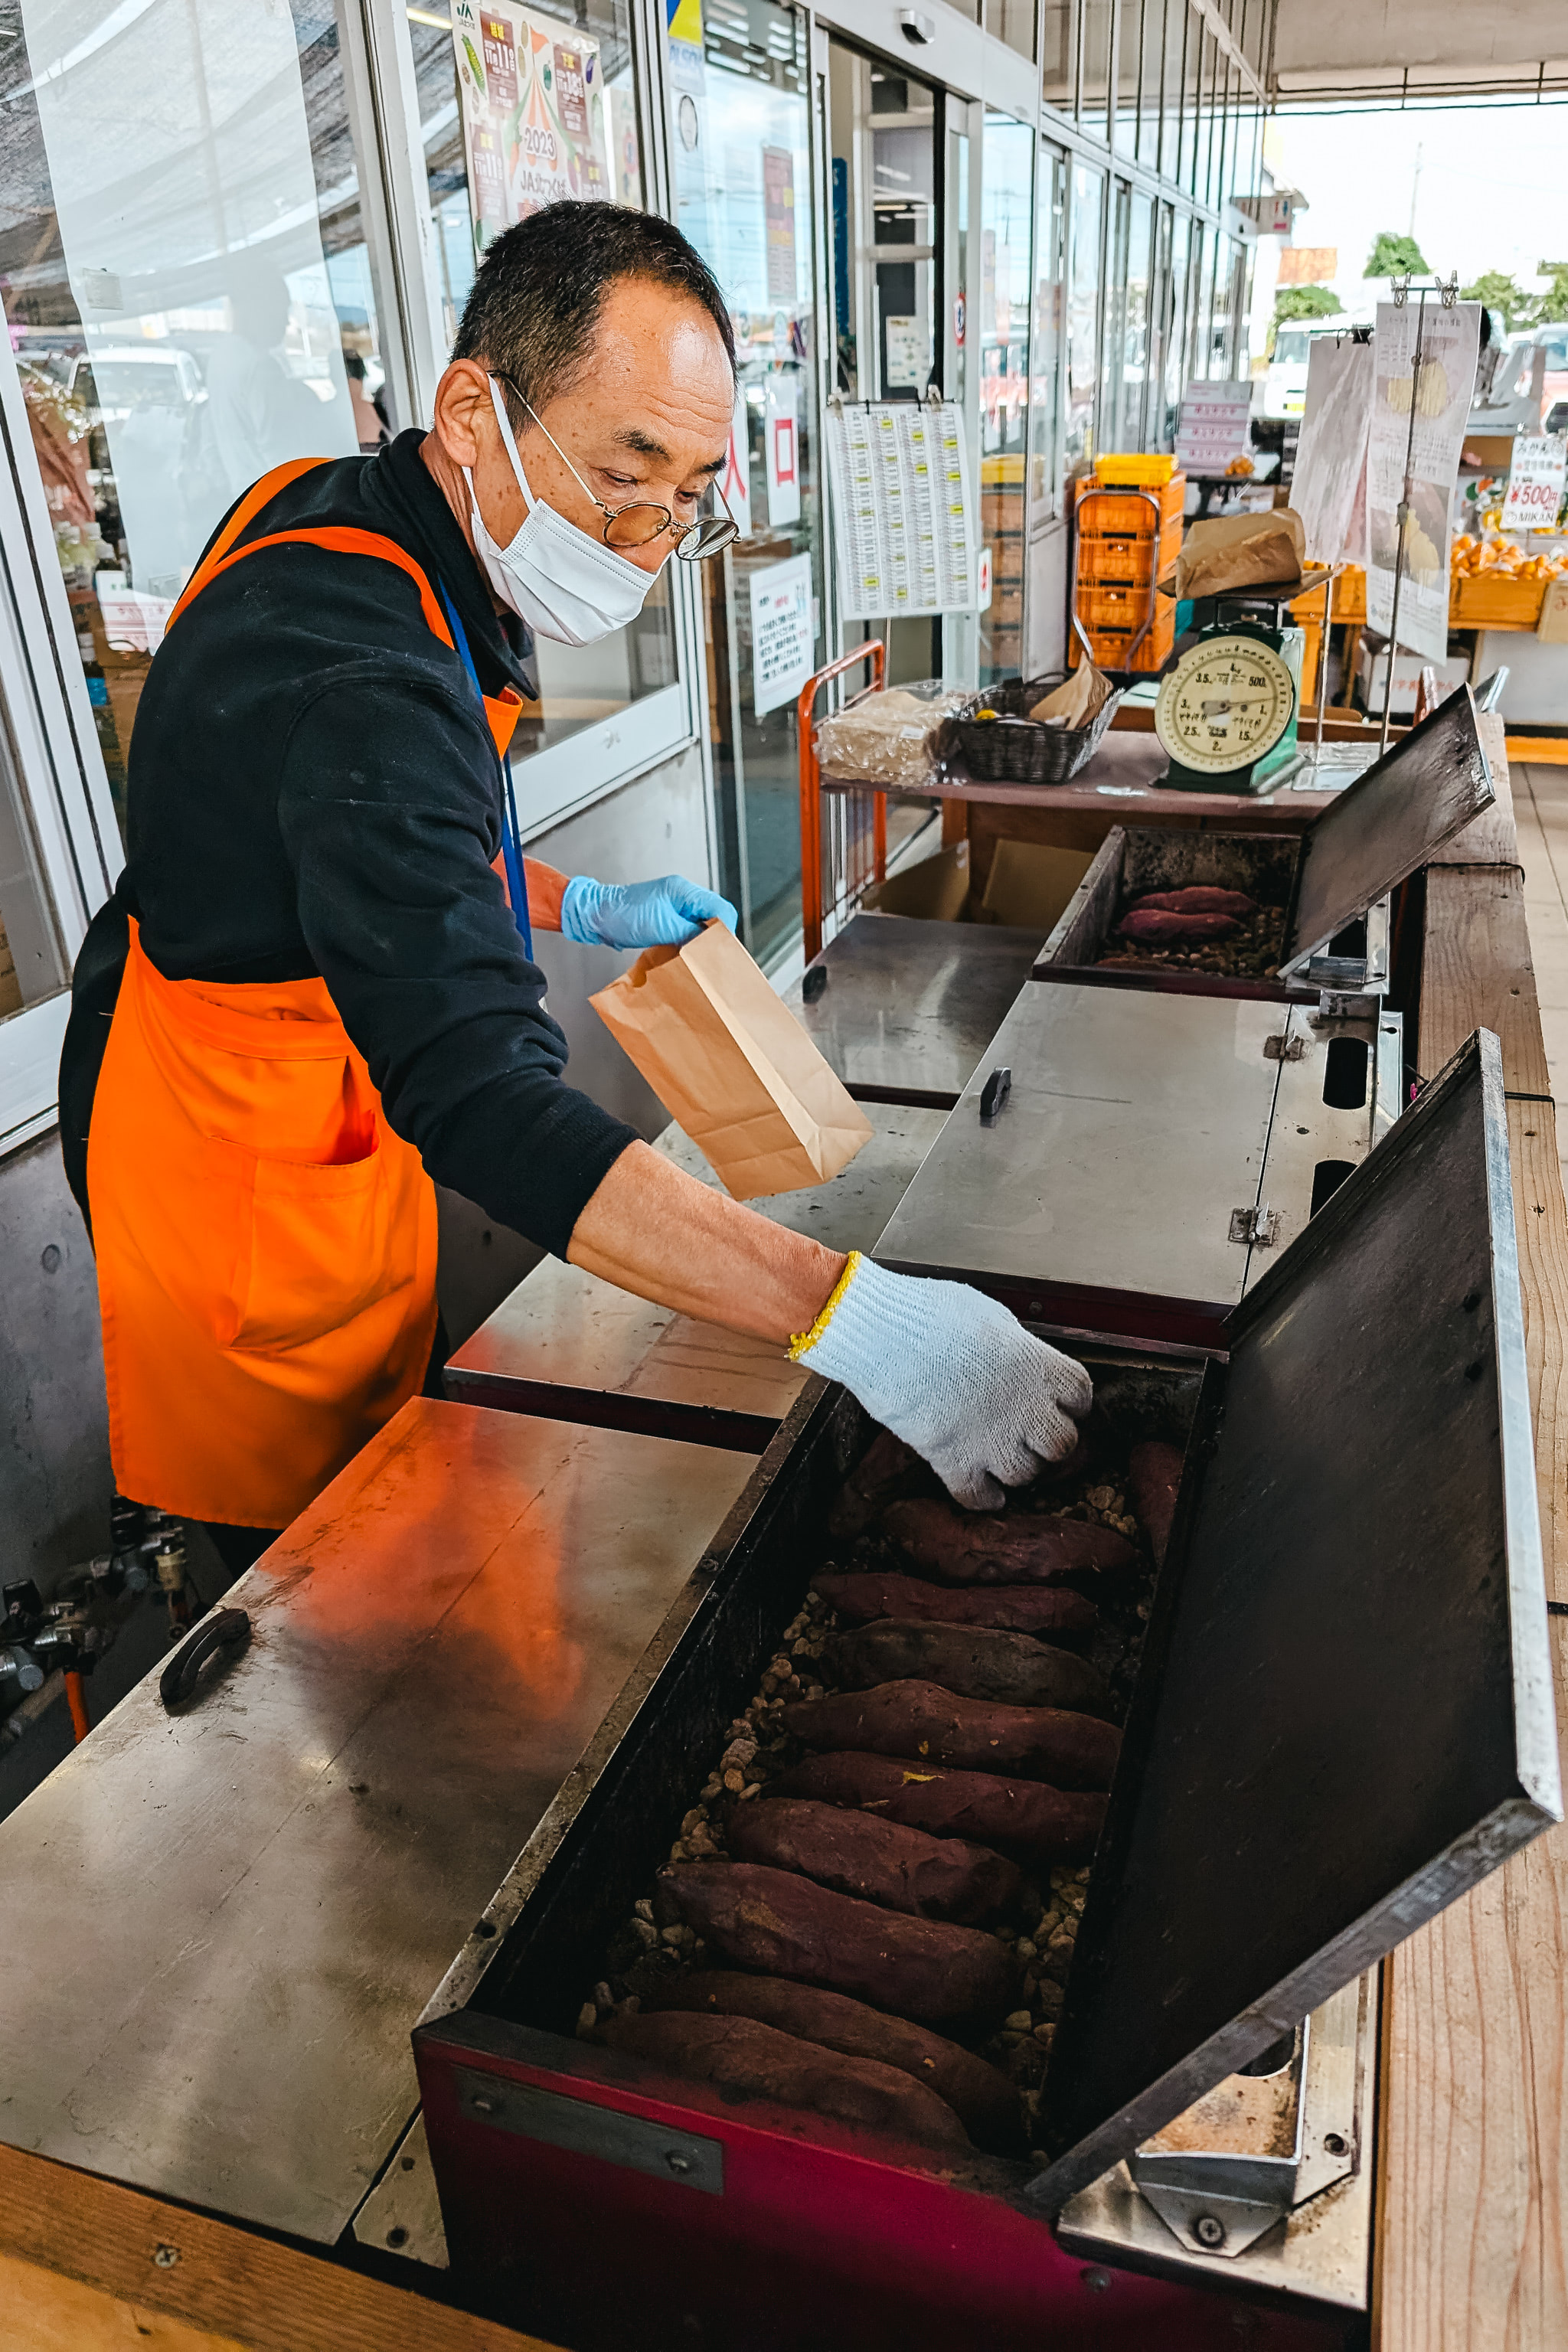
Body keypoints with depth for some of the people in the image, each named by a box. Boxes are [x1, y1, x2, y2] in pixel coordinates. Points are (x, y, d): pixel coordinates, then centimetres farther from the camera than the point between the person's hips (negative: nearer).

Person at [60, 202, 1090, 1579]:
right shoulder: (357, 677, -35)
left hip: (336, 1110, 9)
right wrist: (854, 1322, -50)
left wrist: (584, 908, 6)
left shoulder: (342, 519, -2)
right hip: (242, 1169, -9)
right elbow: (483, 1104, -45)